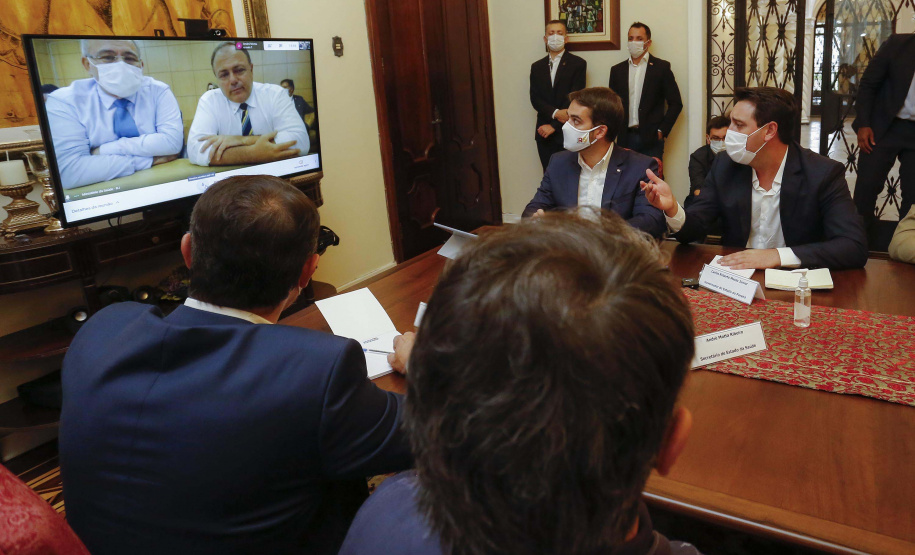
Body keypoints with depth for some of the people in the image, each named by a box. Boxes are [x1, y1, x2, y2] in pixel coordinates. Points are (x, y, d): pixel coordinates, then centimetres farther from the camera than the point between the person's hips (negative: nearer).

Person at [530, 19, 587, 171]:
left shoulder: (578, 64, 2)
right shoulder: (537, 67, 13)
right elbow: (535, 98, 4)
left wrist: (554, 126, -11)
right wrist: (555, 113, -14)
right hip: (544, 133, 3)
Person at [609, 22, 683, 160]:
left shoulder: (661, 67, 5)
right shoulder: (617, 70, 13)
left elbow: (676, 104, 4)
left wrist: (661, 131, -5)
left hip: (651, 139, -2)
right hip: (625, 138, 2)